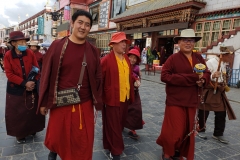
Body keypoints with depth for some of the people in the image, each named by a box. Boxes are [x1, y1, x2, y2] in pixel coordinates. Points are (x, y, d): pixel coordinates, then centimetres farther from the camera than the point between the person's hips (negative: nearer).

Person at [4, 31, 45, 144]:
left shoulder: (30, 53, -3)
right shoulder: (8, 55, -9)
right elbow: (9, 74, -12)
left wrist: (33, 82, -15)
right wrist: (24, 83, -20)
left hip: (31, 88, 2)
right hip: (16, 90, -2)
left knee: (32, 110, 12)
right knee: (17, 113, 9)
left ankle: (31, 129, 35)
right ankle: (20, 134, 28)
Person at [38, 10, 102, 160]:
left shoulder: (93, 51, -1)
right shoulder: (57, 46, -7)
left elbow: (98, 78, 4)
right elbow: (47, 75, -3)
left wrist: (98, 102, 6)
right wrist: (43, 102, -1)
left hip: (85, 104, 1)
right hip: (61, 103, -1)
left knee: (83, 141, 12)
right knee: (56, 136, 18)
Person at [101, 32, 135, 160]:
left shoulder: (126, 59, 10)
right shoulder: (106, 60, -13)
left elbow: (129, 78, 12)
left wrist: (131, 95, 12)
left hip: (125, 98, 8)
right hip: (112, 99, -7)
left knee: (120, 124, 21)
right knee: (113, 126, 6)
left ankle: (113, 145, 43)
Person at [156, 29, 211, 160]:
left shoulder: (199, 58, 6)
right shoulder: (173, 58, -10)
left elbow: (207, 73, 15)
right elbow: (164, 76, -19)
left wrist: (203, 80, -11)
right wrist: (191, 78, -22)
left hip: (191, 101, 6)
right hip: (175, 101, -5)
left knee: (188, 130, 15)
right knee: (175, 130, 1)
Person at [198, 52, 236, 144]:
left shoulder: (224, 64, 11)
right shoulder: (210, 62, -15)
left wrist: (224, 85, 14)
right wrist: (212, 76, -36)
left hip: (219, 91, 8)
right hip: (208, 91, -7)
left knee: (221, 113, 7)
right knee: (204, 112, 5)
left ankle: (218, 134, 20)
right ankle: (201, 130, 23)